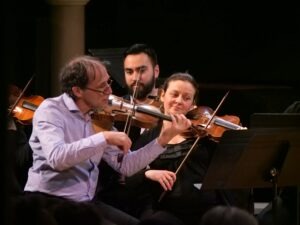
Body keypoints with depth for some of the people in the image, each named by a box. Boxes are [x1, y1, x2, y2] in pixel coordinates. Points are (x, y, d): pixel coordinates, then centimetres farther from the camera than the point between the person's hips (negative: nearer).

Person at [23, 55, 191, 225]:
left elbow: (126, 165, 6)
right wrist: (104, 138, -30)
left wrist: (163, 139, -5)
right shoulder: (50, 110, -11)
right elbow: (56, 158, -29)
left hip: (85, 202, 7)